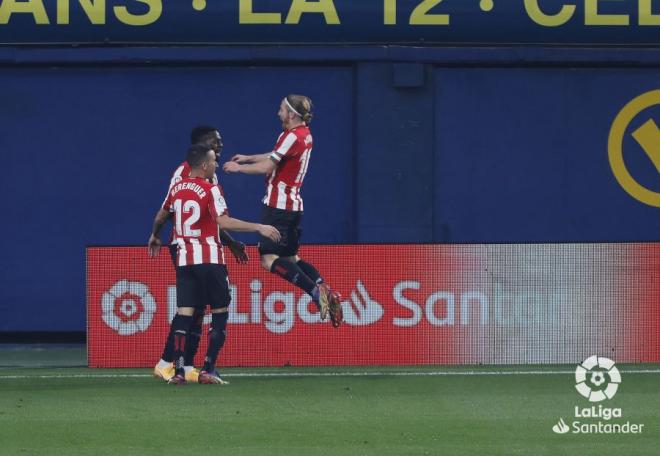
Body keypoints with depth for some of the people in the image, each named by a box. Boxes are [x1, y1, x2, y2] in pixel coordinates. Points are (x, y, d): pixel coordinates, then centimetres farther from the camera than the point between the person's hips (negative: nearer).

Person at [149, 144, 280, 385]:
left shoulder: (177, 188, 9)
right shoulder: (210, 189, -11)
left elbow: (161, 215, 24)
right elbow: (223, 221, -22)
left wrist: (155, 237, 44)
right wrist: (259, 228, -22)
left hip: (184, 259, 5)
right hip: (209, 259, -5)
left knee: (184, 312, 3)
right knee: (220, 311, 5)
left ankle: (178, 370, -6)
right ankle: (208, 369, -1)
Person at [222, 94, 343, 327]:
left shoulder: (293, 137, -16)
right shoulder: (304, 134, 13)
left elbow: (267, 167, -16)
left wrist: (238, 167, -2)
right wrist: (248, 158, 36)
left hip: (279, 205, -10)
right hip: (293, 205, 10)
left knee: (269, 259, -12)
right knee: (290, 257, 14)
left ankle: (316, 291, -23)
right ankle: (326, 293, -1)